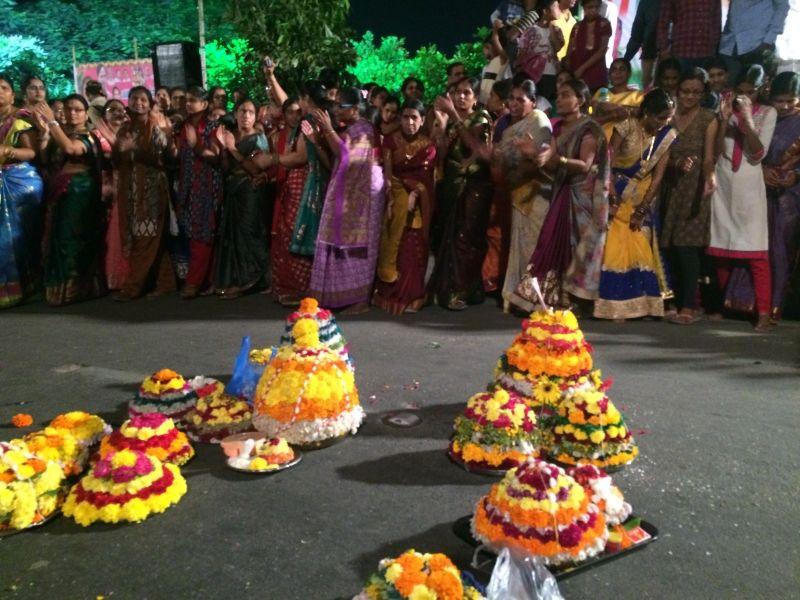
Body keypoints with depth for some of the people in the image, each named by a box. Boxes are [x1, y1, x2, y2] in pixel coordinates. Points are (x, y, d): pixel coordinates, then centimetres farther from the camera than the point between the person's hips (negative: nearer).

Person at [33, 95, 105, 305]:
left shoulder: (89, 136, -2)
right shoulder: (60, 133, 18)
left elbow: (70, 148, -22)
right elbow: (44, 158, 7)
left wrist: (52, 122, -20)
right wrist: (44, 129, -2)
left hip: (80, 191, -6)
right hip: (60, 191, 6)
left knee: (74, 238, -7)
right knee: (60, 237, 6)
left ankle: (78, 287, 1)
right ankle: (62, 288, 12)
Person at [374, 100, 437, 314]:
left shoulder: (428, 144, 3)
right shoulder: (390, 140, 4)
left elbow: (426, 176, -5)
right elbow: (387, 173, -4)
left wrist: (413, 195, -21)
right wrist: (390, 200, -16)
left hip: (418, 200, 0)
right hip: (395, 197, 1)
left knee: (414, 247, -1)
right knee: (393, 244, -1)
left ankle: (410, 296, 7)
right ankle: (390, 294, 8)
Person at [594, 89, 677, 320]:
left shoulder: (668, 135, -2)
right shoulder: (626, 127, -13)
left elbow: (658, 175, -5)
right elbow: (608, 164, -16)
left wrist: (642, 209, -11)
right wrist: (612, 199, -21)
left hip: (643, 198, 3)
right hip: (617, 194, -3)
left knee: (641, 248, 2)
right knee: (614, 247, -6)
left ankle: (637, 303, 11)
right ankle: (612, 305, 1)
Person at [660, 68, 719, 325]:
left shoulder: (708, 119, -1)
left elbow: (709, 157, -10)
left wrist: (710, 176, -31)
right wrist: (678, 163, -15)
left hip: (695, 189, -4)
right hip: (672, 187, 4)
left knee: (687, 244, -11)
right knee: (671, 246, 2)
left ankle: (690, 306, -6)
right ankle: (677, 301, 13)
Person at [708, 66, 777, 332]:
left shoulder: (767, 113, 4)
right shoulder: (726, 109, 8)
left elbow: (759, 154, -7)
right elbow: (716, 152, 0)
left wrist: (747, 118, -14)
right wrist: (725, 119, -11)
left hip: (749, 189, -2)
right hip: (723, 186, 2)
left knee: (756, 252, -9)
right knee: (722, 249, 8)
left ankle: (763, 312, -9)